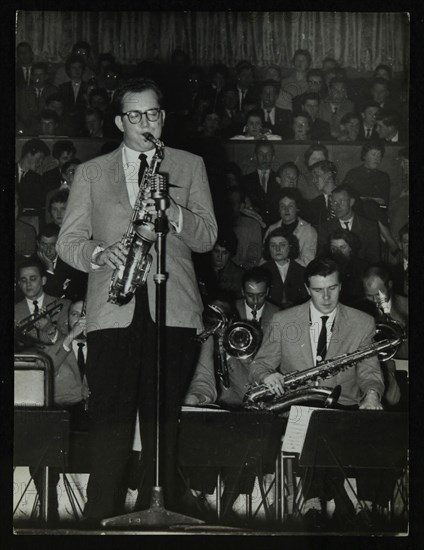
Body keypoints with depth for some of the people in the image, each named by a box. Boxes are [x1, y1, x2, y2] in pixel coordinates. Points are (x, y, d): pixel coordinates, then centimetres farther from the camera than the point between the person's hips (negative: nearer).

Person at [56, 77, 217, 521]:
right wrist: (99, 254, -11)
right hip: (112, 311, 0)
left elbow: (207, 238, 6)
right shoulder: (90, 173, 15)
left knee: (163, 418, 1)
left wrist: (173, 212, -12)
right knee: (109, 418, -6)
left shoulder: (190, 167, 15)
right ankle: (101, 516, 0)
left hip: (172, 307, 0)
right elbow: (67, 240, 10)